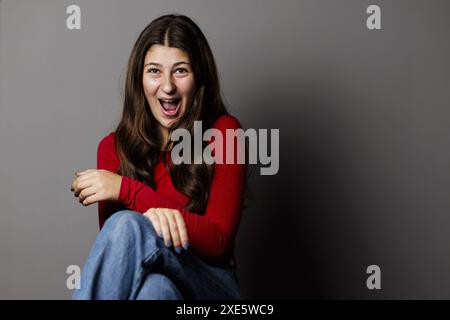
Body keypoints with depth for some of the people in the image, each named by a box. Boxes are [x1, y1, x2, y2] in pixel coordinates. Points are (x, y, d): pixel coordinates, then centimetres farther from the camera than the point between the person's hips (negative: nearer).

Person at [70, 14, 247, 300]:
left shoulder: (223, 132, -3)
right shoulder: (114, 147, 6)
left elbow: (219, 243, -10)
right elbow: (114, 247, -2)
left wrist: (127, 190, -17)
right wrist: (148, 215, -27)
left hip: (212, 284, -1)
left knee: (127, 226, -31)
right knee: (156, 286, -37)